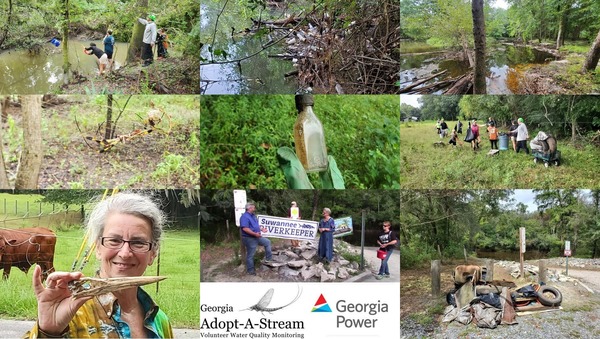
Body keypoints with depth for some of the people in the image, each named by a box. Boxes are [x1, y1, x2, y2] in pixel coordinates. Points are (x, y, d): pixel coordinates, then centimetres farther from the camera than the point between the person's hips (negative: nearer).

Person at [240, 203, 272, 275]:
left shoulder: (252, 215, 10)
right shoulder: (245, 217, -22)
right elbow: (245, 228, -31)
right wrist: (255, 234, -30)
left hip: (256, 237, 10)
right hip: (249, 239, -10)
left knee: (267, 242, 19)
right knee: (250, 255, 0)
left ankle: (268, 258, 26)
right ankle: (250, 270, 11)